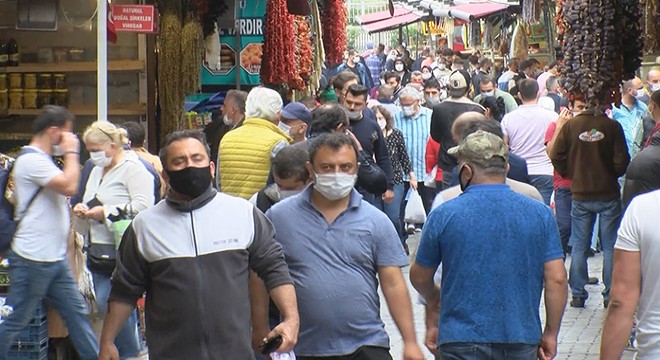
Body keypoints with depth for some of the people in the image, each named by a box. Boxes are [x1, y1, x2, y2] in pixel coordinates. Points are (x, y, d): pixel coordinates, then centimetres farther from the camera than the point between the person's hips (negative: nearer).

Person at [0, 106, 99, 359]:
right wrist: (71, 152, -14)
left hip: (55, 260, 10)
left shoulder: (43, 160, 17)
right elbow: (69, 186, -24)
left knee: (77, 312, 10)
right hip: (32, 260, -10)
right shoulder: (32, 160, -16)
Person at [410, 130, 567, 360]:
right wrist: (551, 334, 7)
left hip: (462, 342, -2)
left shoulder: (444, 215, -4)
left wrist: (434, 303, 29)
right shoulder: (539, 213, 0)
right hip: (522, 341, 2)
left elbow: (419, 278, 8)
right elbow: (557, 280, -3)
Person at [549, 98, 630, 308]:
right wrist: (612, 175, 9)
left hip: (580, 194, 2)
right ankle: (610, 295, 8)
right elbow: (622, 162, -12)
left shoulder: (570, 125, -6)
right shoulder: (612, 127, -12)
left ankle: (577, 295, 11)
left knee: (579, 247, 10)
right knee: (610, 247, 7)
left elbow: (556, 156, -4)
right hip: (608, 194, -2)